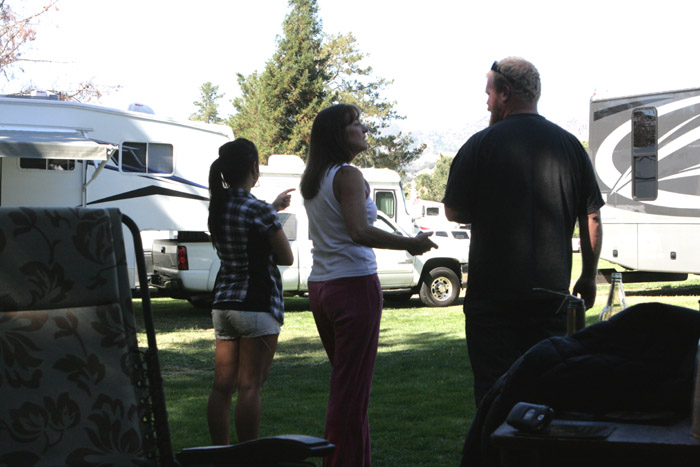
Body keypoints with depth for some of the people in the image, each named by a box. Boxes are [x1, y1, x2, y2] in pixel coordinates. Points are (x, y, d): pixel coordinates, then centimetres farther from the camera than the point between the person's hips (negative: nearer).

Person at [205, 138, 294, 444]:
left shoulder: (217, 207, 7)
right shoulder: (258, 209, -14)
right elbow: (287, 258, -5)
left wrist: (272, 208, 34)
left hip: (222, 303, 7)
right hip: (257, 304, -7)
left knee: (222, 385, 8)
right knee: (250, 386, -4)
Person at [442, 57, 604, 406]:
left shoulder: (482, 145, -8)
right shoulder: (569, 145, 4)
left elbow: (454, 212, -2)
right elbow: (591, 218, 7)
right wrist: (589, 277, 17)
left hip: (493, 295, -3)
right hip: (551, 292, 4)